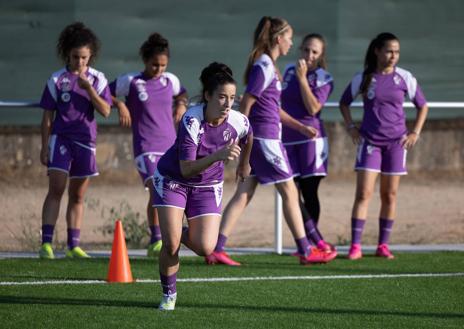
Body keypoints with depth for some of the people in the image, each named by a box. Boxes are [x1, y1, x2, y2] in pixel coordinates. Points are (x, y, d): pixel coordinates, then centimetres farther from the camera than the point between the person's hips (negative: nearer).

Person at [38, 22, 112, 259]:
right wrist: (44, 147, 0)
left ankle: (73, 245, 13)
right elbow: (47, 116, 2)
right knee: (56, 188, -14)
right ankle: (46, 243, -16)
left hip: (85, 141, 3)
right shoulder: (57, 80, -1)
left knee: (78, 195, 8)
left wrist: (88, 88, -16)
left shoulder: (97, 79, 4)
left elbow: (105, 111, -5)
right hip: (60, 138, -3)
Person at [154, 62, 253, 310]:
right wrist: (218, 155, -50)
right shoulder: (191, 121, -30)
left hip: (208, 185, 3)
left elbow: (248, 138, 10)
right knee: (170, 244, -14)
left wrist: (244, 164, 26)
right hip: (172, 179, -3)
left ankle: (181, 233, 24)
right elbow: (187, 169, -36)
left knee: (205, 249, -11)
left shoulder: (238, 122, -19)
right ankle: (168, 294, 12)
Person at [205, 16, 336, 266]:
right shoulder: (264, 67, -14)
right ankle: (305, 252, 6)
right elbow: (246, 103, -17)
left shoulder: (268, 66, 16)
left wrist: (301, 127, 22)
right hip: (264, 138, -9)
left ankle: (216, 250, 1)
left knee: (243, 195, 5)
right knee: (289, 191, 0)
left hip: (255, 140, 9)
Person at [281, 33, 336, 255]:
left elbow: (313, 108, -15)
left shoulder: (324, 79, -1)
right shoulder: (289, 71, 12)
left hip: (310, 138, -4)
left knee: (309, 193, -1)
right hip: (286, 138, 4)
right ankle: (319, 242, -6)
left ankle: (309, 243, 9)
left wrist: (302, 78, -16)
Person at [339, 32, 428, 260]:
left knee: (389, 195, 5)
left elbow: (422, 106, 12)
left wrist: (415, 132, 2)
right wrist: (351, 127, 2)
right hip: (369, 141, -1)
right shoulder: (363, 78, 0)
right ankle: (355, 246, -11)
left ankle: (383, 245, 13)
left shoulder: (404, 78, 1)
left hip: (396, 142, 1)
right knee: (363, 194, -9)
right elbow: (344, 102, 14)